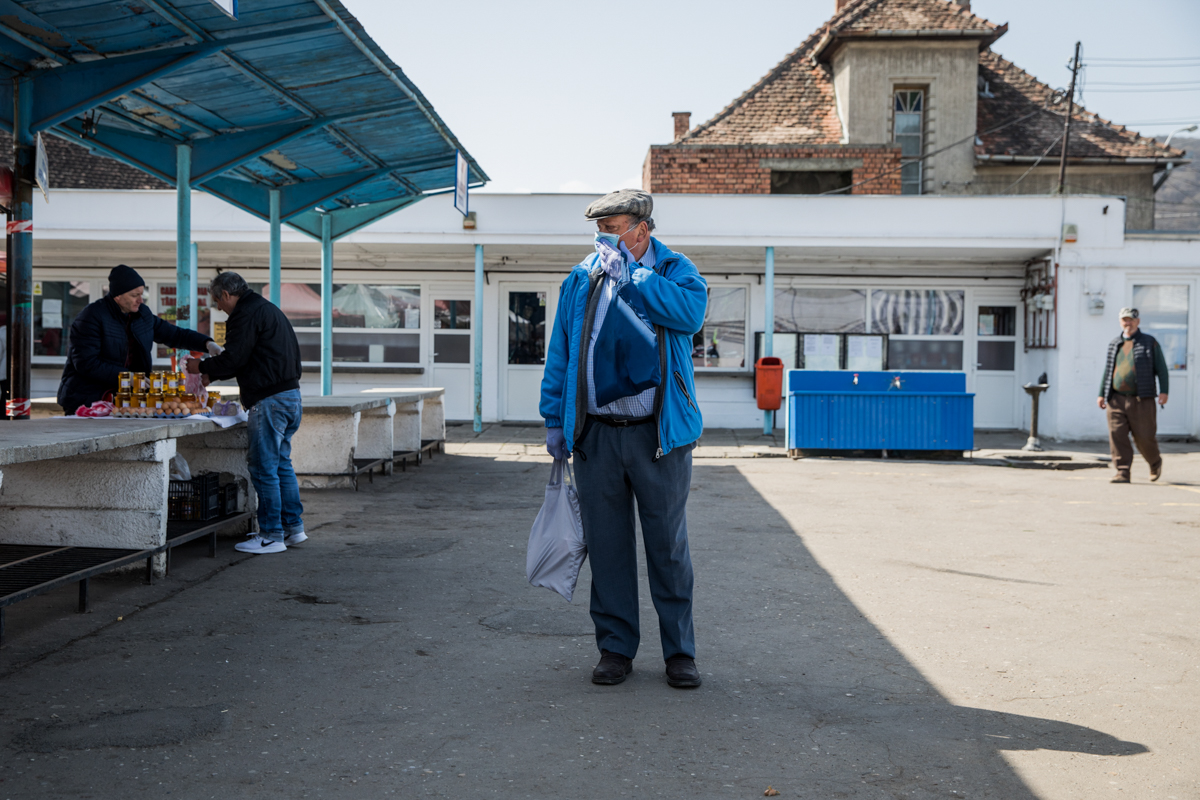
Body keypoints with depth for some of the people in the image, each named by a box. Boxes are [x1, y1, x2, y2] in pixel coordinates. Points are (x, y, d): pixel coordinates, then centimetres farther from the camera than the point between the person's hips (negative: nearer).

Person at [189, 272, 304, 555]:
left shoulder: (246, 314, -10)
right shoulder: (268, 309, 22)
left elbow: (233, 358, -13)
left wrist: (202, 367, 4)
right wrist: (212, 375, 28)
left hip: (269, 399, -10)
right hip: (290, 393, 10)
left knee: (264, 467, -5)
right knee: (281, 463, 16)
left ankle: (272, 535, -1)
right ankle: (293, 526, 20)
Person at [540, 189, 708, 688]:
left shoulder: (675, 271, 2)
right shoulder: (580, 280, 10)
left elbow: (691, 313, -21)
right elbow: (559, 353, 13)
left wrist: (630, 275, -15)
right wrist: (554, 420, 8)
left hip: (659, 435, -2)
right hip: (596, 435, 3)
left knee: (669, 546, 5)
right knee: (607, 547, 7)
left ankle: (679, 652, 16)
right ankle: (616, 649, 20)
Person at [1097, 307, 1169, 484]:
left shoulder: (1150, 343, 4)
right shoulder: (1114, 345, 14)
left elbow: (1161, 369, 1)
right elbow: (1107, 371, 19)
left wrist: (1164, 391, -10)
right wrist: (1101, 394, 12)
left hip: (1141, 400, -3)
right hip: (1116, 400, 3)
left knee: (1144, 437, -1)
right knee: (1117, 436, -7)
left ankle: (1155, 462, 27)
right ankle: (1122, 472, -4)